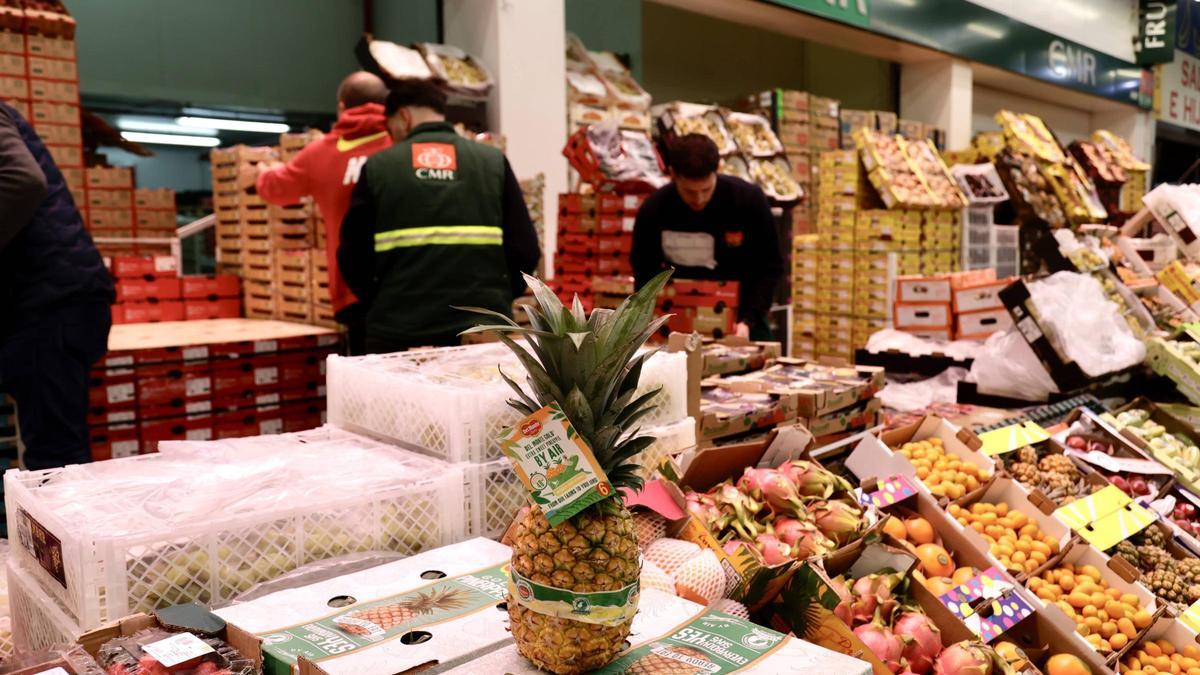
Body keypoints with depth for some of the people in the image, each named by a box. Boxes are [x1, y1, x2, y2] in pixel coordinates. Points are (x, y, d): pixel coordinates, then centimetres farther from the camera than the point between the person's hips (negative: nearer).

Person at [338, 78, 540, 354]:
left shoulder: (378, 166, 4)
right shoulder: (493, 161, 5)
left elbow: (353, 256, 4)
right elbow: (525, 249, 0)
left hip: (399, 334, 0)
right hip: (484, 331, 1)